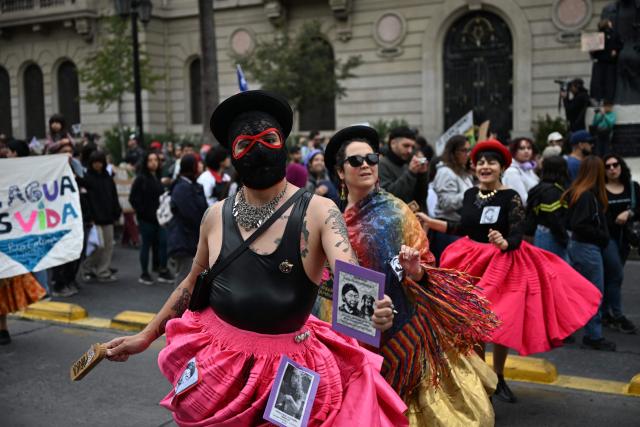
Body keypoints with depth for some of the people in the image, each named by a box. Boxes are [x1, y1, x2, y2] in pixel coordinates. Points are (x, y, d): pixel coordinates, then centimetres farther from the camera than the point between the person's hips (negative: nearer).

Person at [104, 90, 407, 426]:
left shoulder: (317, 212, -12)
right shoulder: (216, 216, -2)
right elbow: (193, 283, 13)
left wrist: (371, 308, -48)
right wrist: (145, 336, 15)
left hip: (291, 367, -2)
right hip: (217, 364, 3)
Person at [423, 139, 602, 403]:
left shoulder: (511, 198, -12)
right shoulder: (470, 194, 2)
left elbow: (517, 237, -18)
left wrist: (504, 243, -40)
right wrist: (432, 223, 12)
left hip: (504, 265, -3)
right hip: (472, 262, 4)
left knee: (501, 323, 4)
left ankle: (498, 378, 25)